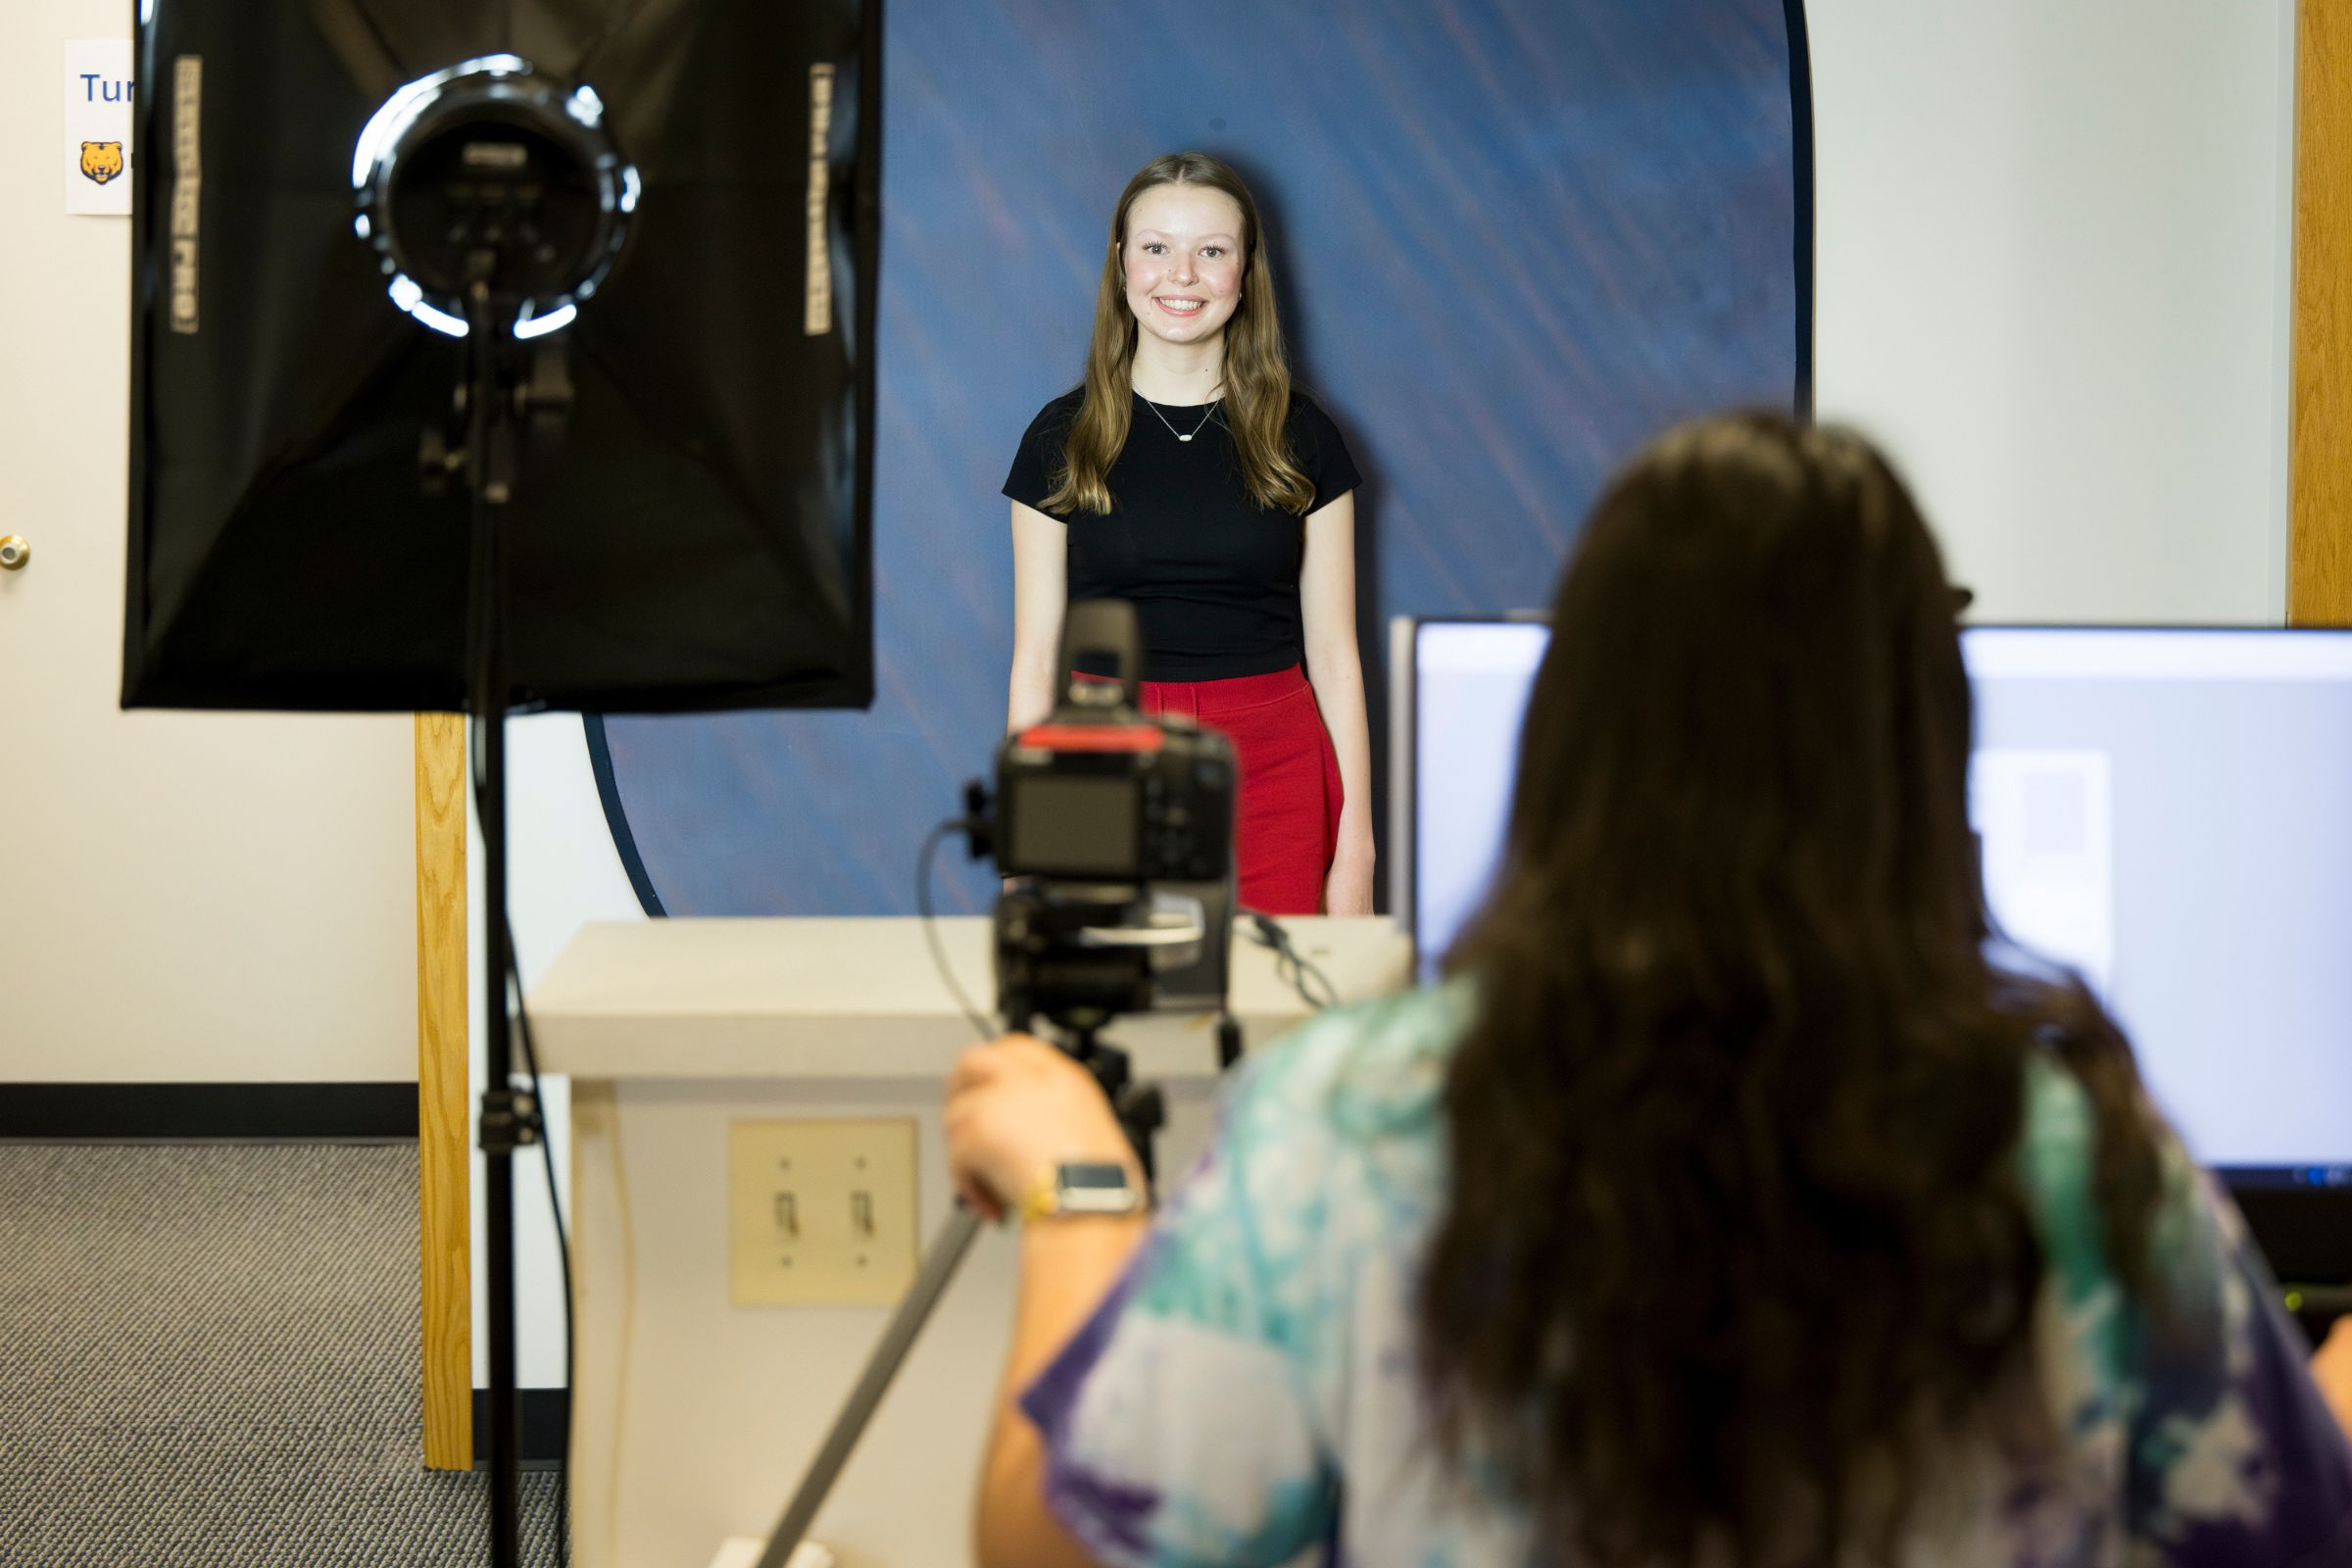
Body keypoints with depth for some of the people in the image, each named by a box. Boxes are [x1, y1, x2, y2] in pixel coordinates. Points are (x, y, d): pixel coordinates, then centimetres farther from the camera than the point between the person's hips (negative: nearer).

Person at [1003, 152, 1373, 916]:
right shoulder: (1062, 438, 5)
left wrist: (1355, 843, 1)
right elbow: (1035, 659, 5)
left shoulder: (1300, 438, 6)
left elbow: (1334, 655, 6)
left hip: (1271, 767, 0)